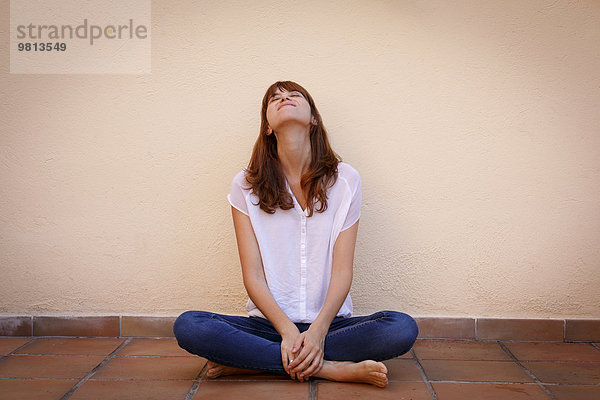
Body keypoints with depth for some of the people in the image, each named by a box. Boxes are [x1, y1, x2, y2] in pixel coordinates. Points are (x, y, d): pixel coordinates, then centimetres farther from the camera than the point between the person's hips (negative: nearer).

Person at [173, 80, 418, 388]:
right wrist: (288, 330, -18)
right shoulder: (246, 186, 2)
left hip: (330, 321, 1)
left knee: (403, 328, -27)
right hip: (269, 323, 0)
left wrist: (318, 331, -19)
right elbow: (253, 276, -4)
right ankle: (331, 368, -22)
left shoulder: (345, 180, 1)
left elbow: (342, 272, -4)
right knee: (187, 326, -25)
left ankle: (246, 362, -20)